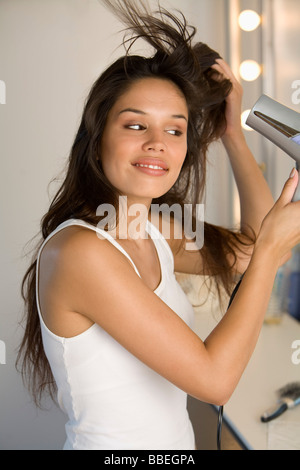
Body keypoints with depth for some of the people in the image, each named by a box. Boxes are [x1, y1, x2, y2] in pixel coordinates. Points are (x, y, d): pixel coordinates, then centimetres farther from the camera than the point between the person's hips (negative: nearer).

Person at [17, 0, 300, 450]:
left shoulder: (155, 233, -5)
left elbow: (254, 251, 1)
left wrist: (233, 134, -2)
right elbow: (214, 379, -26)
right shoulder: (78, 250, -29)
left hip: (174, 441, 8)